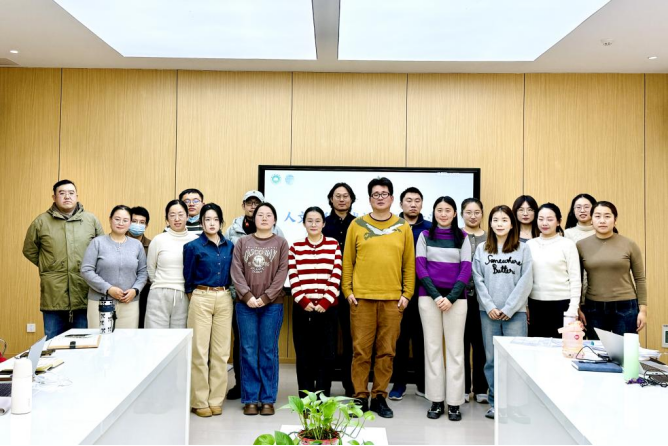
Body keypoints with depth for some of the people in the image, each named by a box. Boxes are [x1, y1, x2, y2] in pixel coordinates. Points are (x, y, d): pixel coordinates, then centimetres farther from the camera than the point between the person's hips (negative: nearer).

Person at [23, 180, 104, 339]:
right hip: (53, 298, 0)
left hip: (84, 296, 0)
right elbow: (29, 251, 13)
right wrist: (50, 267, 7)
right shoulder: (41, 222, 4)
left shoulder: (92, 220, 4)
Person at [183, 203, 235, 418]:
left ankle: (216, 399, 15)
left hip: (224, 299, 3)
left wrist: (226, 294, 8)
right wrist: (195, 298, 7)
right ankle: (199, 401, 9)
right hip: (201, 299, -3)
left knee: (221, 351, 6)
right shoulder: (193, 246, -2)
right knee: (200, 351, 0)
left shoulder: (229, 246, 7)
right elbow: (188, 277, 3)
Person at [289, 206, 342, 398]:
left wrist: (325, 302, -10)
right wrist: (303, 301, -10)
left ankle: (323, 396, 12)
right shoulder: (295, 247, 8)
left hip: (327, 308, -1)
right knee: (304, 354, 4)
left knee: (326, 353, 0)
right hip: (302, 308, 1)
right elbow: (293, 278, 1)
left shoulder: (333, 245, 6)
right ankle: (305, 396, 14)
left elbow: (336, 276, -1)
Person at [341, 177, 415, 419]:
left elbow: (409, 264, 6)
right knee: (361, 350, 3)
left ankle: (379, 397, 18)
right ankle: (360, 397, 15)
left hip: (392, 299, 1)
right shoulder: (357, 225, 5)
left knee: (387, 351, 6)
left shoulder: (403, 227, 7)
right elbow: (347, 261, 4)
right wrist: (347, 290, -2)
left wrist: (407, 293, 0)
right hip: (361, 298, -1)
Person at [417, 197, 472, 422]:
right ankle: (436, 400, 12)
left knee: (455, 348, 1)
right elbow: (420, 267, 0)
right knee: (432, 347, 4)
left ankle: (454, 402, 8)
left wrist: (451, 297, -12)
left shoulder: (463, 237, 7)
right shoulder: (425, 236, 8)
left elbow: (466, 269, 0)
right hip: (429, 297, 1)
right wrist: (436, 295, -11)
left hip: (456, 298, 0)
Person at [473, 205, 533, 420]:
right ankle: (495, 403, 16)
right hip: (489, 312, 2)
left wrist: (508, 309, -9)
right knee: (492, 359, 6)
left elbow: (526, 282, -2)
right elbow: (478, 281, 3)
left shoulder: (523, 249, 4)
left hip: (515, 312, -1)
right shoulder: (481, 250, 9)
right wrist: (489, 307, -8)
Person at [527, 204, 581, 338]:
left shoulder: (567, 244, -3)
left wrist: (573, 309, -9)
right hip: (535, 304, 3)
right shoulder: (529, 244, 6)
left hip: (561, 303, -3)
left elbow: (575, 279, -4)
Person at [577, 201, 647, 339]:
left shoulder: (629, 245, -2)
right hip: (593, 308, 1)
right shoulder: (581, 245, 0)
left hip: (625, 307, -1)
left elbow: (639, 279, 2)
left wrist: (642, 310, -1)